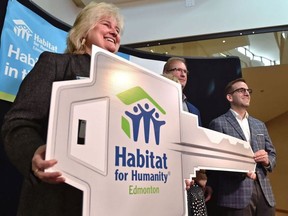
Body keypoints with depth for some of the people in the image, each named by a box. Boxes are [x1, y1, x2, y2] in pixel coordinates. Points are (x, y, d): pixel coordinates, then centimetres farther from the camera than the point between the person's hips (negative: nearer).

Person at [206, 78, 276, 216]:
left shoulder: (260, 125, 18)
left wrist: (267, 160, -5)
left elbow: (272, 154, 17)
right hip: (236, 193, -5)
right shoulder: (218, 123, -3)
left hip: (263, 192, 6)